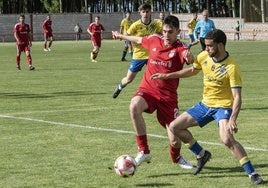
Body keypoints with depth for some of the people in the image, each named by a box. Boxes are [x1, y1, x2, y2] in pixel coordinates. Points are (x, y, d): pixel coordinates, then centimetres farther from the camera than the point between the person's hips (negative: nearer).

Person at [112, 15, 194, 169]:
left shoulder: (180, 48, -10)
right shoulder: (154, 40, 3)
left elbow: (190, 60, -33)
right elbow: (139, 40, 25)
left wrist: (189, 57, -57)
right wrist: (121, 36, 41)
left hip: (168, 95, -2)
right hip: (147, 89, 2)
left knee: (175, 140, -4)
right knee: (134, 106, -34)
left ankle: (176, 157, 36)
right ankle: (144, 152, -21)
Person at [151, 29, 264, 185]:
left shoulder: (232, 67, -24)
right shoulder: (204, 57, -5)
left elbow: (237, 97, -27)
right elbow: (193, 71, 17)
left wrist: (233, 119, -41)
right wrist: (167, 76, 15)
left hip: (223, 106, -7)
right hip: (205, 104, 8)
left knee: (227, 139, -32)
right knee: (174, 127, 6)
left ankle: (252, 173, -20)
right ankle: (202, 155, 24)